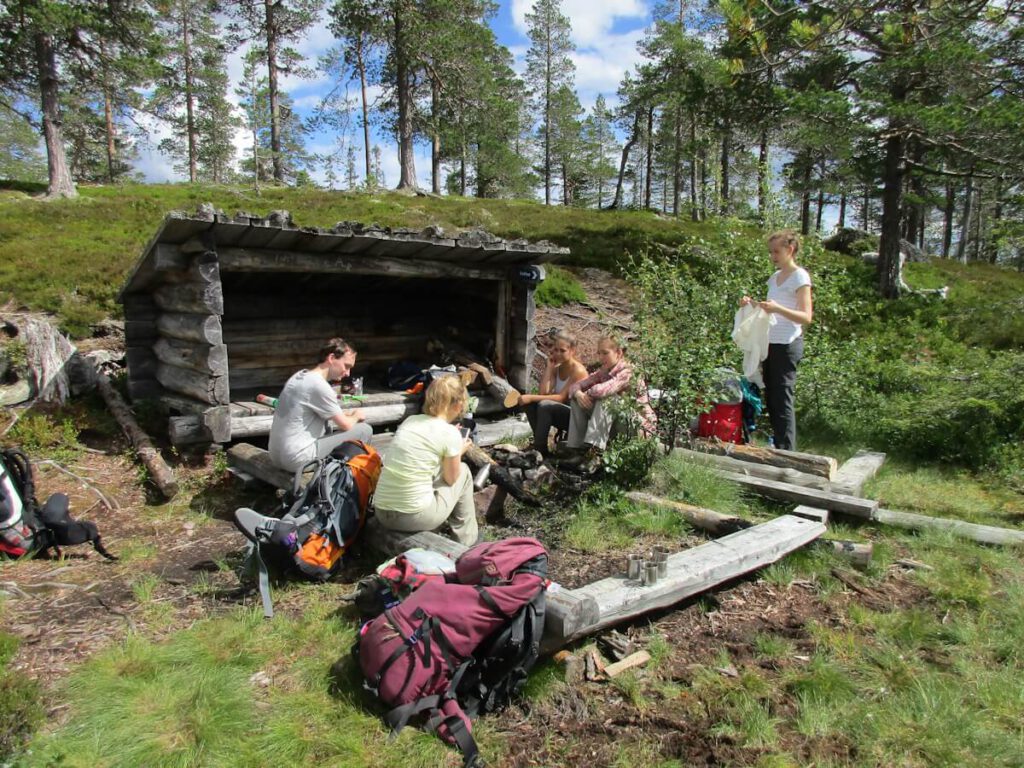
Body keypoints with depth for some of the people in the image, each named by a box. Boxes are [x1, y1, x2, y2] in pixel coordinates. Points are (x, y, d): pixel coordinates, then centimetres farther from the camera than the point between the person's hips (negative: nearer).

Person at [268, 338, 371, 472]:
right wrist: (356, 416, 12)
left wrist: (348, 414, 12)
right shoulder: (318, 385, -17)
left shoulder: (300, 376, 9)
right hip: (297, 460, -9)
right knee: (365, 430, -3)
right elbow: (345, 425, -8)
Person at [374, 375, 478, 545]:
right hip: (415, 518, -6)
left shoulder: (410, 420, 7)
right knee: (463, 471, 18)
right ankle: (467, 541, 28)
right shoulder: (450, 433, -9)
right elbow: (450, 478, 4)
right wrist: (459, 451, 19)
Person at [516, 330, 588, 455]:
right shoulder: (556, 368, 4)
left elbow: (561, 398, -23)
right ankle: (539, 442, -6)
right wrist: (549, 367, -10)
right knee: (529, 403, -12)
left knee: (545, 405, -30)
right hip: (560, 413, 7)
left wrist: (531, 397, -26)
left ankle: (540, 450, -20)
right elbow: (542, 393, -9)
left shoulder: (578, 370, -16)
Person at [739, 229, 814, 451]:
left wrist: (777, 308, -31)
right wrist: (753, 304, 2)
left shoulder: (800, 276, -8)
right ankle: (777, 444, 22)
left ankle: (786, 452, 0)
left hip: (787, 345, -8)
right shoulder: (775, 277, 15)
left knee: (782, 399, -7)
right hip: (771, 343, 8)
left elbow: (806, 317, -16)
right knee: (771, 397, 11)